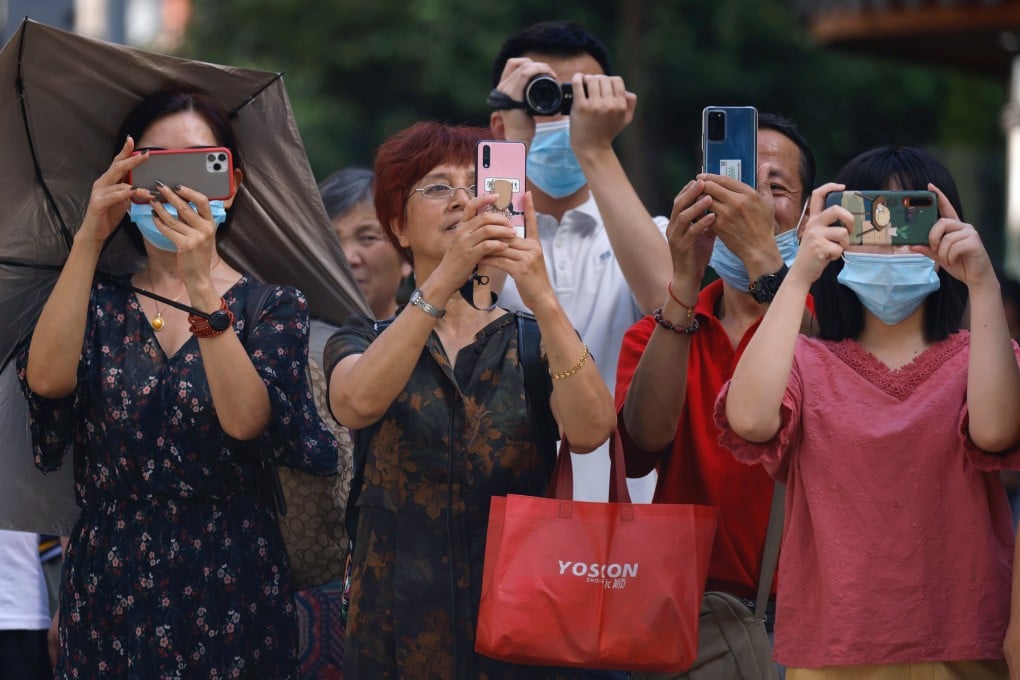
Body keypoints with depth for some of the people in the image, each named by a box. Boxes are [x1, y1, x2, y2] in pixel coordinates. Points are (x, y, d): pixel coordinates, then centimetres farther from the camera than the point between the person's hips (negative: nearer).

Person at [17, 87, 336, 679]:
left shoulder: (275, 307, 1)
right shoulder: (102, 303, 7)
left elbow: (245, 420, -18)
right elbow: (46, 380, -15)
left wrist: (201, 285, -29)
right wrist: (89, 240, -22)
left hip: (230, 584, -1)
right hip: (109, 586, 1)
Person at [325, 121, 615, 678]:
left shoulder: (534, 340, 6)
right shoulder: (363, 342, 5)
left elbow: (589, 433, -16)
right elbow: (358, 403, -20)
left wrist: (543, 300, -28)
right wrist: (443, 281, -30)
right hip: (400, 629, 0)